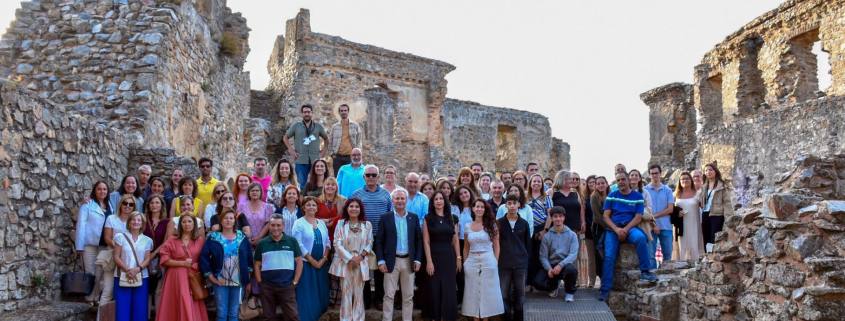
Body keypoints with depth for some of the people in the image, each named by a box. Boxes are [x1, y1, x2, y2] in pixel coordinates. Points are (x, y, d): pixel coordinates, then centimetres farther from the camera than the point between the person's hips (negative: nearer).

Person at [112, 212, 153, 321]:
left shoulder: (147, 240, 9)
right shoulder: (120, 237, 5)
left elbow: (147, 259, 3)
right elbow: (116, 257, -1)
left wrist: (137, 269, -16)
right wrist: (127, 270, -14)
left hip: (141, 278, 1)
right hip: (122, 277, -1)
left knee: (140, 309, 0)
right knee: (122, 309, -4)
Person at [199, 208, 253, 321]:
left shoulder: (242, 237, 6)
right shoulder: (213, 238, -2)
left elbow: (249, 257, 11)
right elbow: (203, 257, -6)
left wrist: (248, 276, 6)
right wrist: (210, 276, -9)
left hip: (238, 281, 2)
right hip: (220, 281, -2)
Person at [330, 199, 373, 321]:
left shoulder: (367, 224, 5)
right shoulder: (341, 223, 2)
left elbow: (369, 243, 6)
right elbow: (337, 244, -4)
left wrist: (361, 256, -11)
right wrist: (350, 258, -12)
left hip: (361, 263, 1)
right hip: (345, 262, -1)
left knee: (359, 293, 5)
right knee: (346, 293, 1)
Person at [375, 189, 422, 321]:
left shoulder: (414, 218, 6)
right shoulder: (385, 217, -1)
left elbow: (418, 240, 7)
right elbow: (378, 241, -2)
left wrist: (417, 260, 0)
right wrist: (381, 261, -9)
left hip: (409, 261, 2)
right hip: (391, 261, -2)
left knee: (408, 296, 8)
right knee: (389, 295, 1)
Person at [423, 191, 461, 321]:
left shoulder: (451, 218, 7)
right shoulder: (428, 219, -1)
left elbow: (455, 240, 8)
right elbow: (426, 242, -6)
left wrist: (458, 258, 2)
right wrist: (429, 261, -13)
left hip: (449, 257, 2)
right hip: (434, 256, -2)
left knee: (449, 290, 2)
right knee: (435, 290, 3)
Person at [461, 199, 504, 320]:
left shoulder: (491, 225, 1)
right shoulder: (467, 227, 7)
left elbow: (496, 245, 2)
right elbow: (466, 247, 13)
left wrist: (496, 262, -3)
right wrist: (464, 263, 8)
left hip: (488, 261, -2)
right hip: (472, 261, 2)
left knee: (487, 290, 2)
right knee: (473, 291, 5)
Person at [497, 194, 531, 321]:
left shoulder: (524, 223, 5)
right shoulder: (499, 223, 0)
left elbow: (528, 244, 9)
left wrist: (526, 261, 4)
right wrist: (497, 260, -2)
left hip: (521, 264, 1)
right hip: (504, 264, -1)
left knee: (519, 294, 6)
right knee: (505, 294, 3)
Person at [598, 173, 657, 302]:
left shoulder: (637, 196, 6)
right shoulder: (611, 196, 9)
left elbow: (638, 217, -1)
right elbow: (606, 216, 3)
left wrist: (625, 230, -15)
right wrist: (617, 230, -13)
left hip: (630, 227, -1)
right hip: (613, 229, 1)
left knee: (641, 237, -34)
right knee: (609, 256, -15)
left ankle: (645, 271, -23)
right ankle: (605, 289, -9)